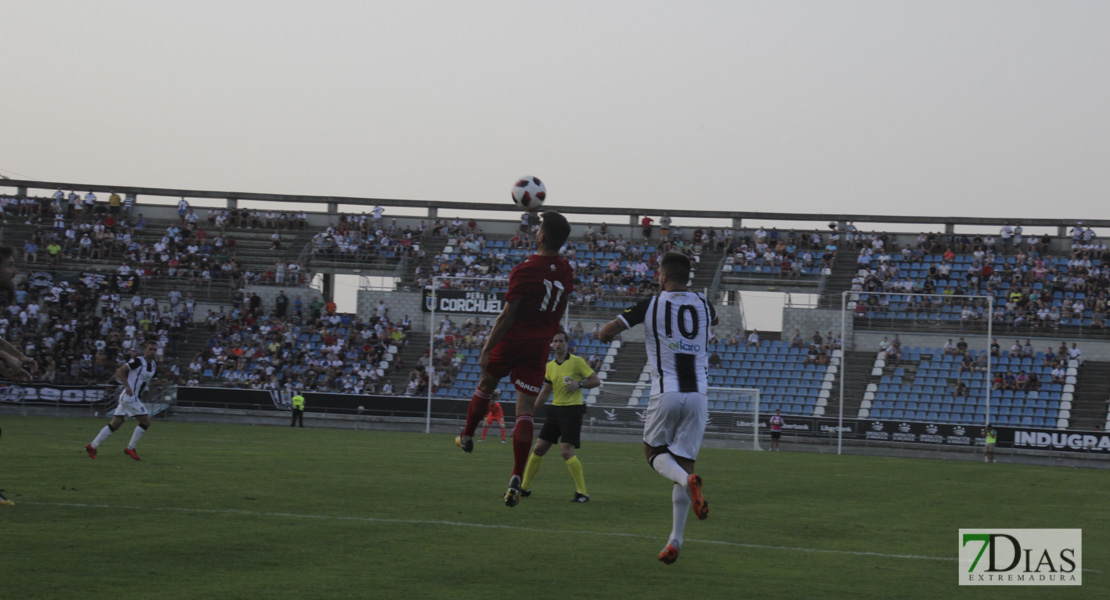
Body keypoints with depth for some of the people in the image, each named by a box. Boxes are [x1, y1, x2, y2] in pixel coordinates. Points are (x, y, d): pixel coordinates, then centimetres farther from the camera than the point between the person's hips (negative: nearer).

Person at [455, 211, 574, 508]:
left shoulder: (524, 271, -18)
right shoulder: (566, 271, 0)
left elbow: (507, 316, -19)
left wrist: (486, 350, -15)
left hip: (511, 340, -4)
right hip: (539, 347, 4)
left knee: (485, 387, 24)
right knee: (525, 412, -1)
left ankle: (467, 437, 44)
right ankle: (516, 479, -10)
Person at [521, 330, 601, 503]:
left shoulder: (576, 361, -6)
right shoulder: (549, 367, 11)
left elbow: (596, 381, -6)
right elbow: (545, 392, 21)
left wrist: (579, 384, -22)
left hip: (572, 410, -6)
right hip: (555, 409, 6)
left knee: (566, 451, -17)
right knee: (538, 449, 6)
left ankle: (582, 492, -10)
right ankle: (525, 487, 20)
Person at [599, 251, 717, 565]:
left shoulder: (651, 305, -3)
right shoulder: (703, 304, 9)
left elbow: (608, 331, -5)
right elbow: (713, 320, 35)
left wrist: (606, 333, 17)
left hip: (666, 394, -3)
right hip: (698, 394, 3)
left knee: (654, 452, 17)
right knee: (683, 462, 8)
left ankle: (688, 480, -18)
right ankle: (675, 541, 1)